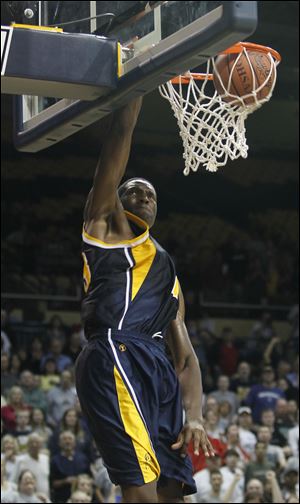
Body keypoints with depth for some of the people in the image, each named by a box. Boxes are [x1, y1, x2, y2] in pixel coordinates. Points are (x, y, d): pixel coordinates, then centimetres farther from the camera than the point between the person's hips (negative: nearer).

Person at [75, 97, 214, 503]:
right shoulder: (105, 224, 18)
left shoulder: (168, 274, 33)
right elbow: (121, 133, 11)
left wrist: (195, 415, 8)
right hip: (116, 359, -7)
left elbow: (185, 354, 24)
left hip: (158, 370, 7)